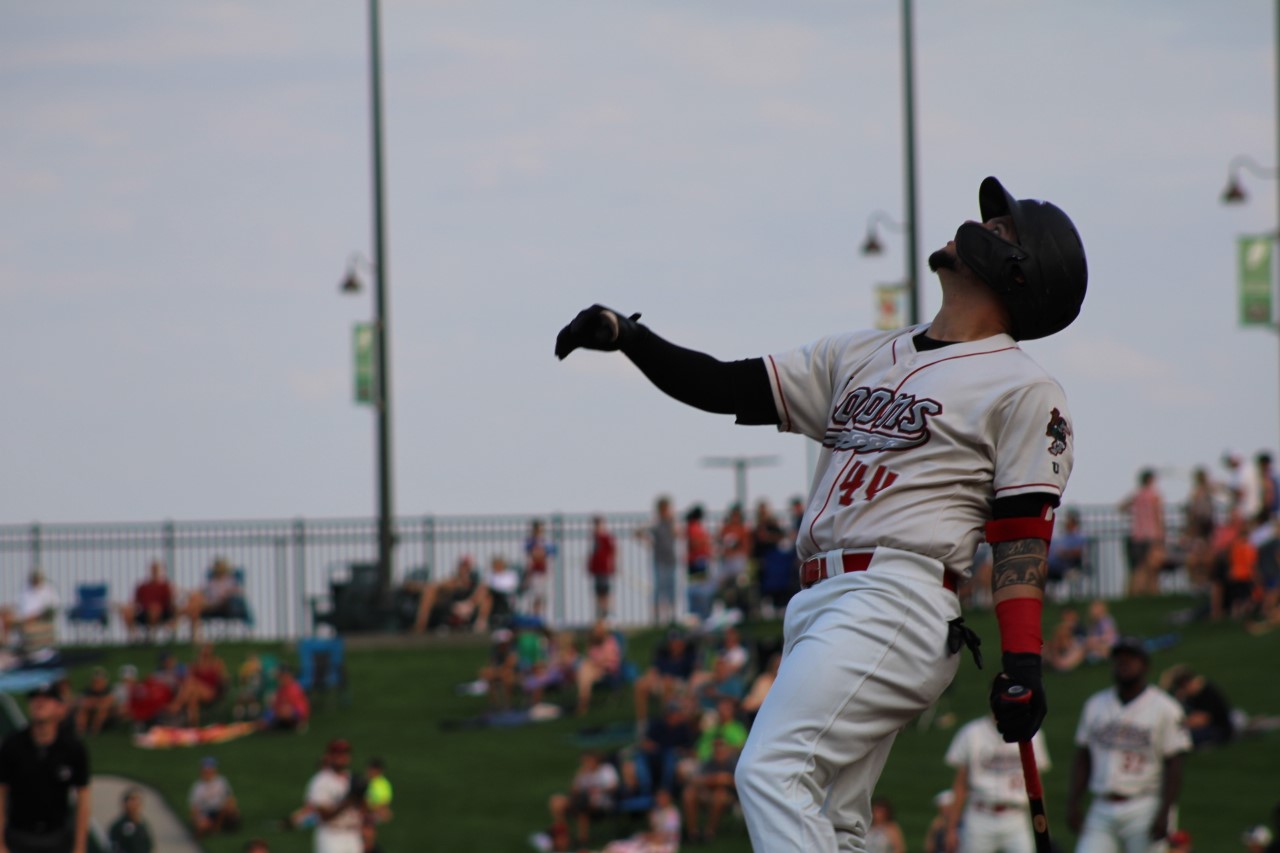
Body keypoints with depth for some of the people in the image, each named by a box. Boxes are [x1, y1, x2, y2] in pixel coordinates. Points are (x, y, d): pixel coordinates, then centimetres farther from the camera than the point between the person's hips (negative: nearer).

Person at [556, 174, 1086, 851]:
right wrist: (627, 335, 5)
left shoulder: (1022, 388, 1)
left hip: (893, 605, -8)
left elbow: (1022, 538, -6)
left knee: (773, 772, -22)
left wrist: (1022, 665, -15)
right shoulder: (863, 356, 22)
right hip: (818, 609, 8)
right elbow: (730, 388, 18)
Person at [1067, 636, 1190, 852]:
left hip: (1144, 811, -4)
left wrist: (1164, 813, -13)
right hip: (1101, 810, 4)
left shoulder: (1164, 708, -3)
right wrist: (1073, 804, 6)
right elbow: (1082, 759, 14)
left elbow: (1174, 765, -6)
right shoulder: (1095, 705, 12)